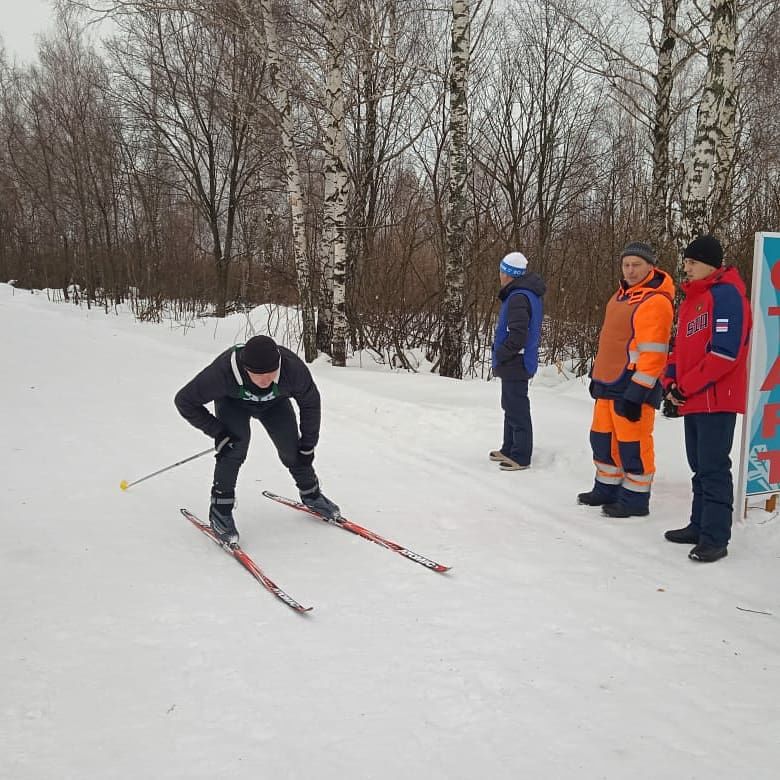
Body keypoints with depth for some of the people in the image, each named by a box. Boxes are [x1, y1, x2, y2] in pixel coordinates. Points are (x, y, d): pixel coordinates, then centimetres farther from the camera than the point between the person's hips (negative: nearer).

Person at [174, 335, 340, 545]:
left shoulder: (293, 367, -38)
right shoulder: (223, 371, -42)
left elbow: (310, 402, -16)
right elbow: (184, 401, -27)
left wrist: (308, 444, -10)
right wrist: (217, 431, -29)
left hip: (274, 402, 2)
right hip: (232, 401, -2)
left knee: (292, 447, -5)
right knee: (236, 441, -26)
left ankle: (311, 494, 24)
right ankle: (220, 507, -13)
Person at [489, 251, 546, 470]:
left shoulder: (518, 297, -21)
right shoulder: (530, 294, 12)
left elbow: (518, 336, -27)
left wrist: (499, 355, -14)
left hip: (515, 364, -11)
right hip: (517, 363, 11)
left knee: (517, 410, -3)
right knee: (511, 407, 20)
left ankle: (521, 457, 4)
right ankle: (510, 449, 31)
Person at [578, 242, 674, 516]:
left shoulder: (655, 301, -16)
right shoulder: (622, 295, 14)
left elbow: (653, 355, -20)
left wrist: (635, 394, -22)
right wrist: (597, 375, 23)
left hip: (633, 386, -9)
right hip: (608, 383, 9)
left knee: (632, 444, -2)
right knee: (603, 439, 17)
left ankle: (635, 499, 11)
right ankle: (607, 489, 31)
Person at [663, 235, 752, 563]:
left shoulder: (726, 294, -11)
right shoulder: (691, 299, 18)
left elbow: (725, 352, -20)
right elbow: (680, 348, 22)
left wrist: (686, 387, -15)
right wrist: (671, 383, 5)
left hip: (717, 398, -9)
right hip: (692, 400, 9)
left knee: (713, 468, -8)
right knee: (700, 467, 14)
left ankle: (715, 539, -4)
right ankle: (700, 526, 22)